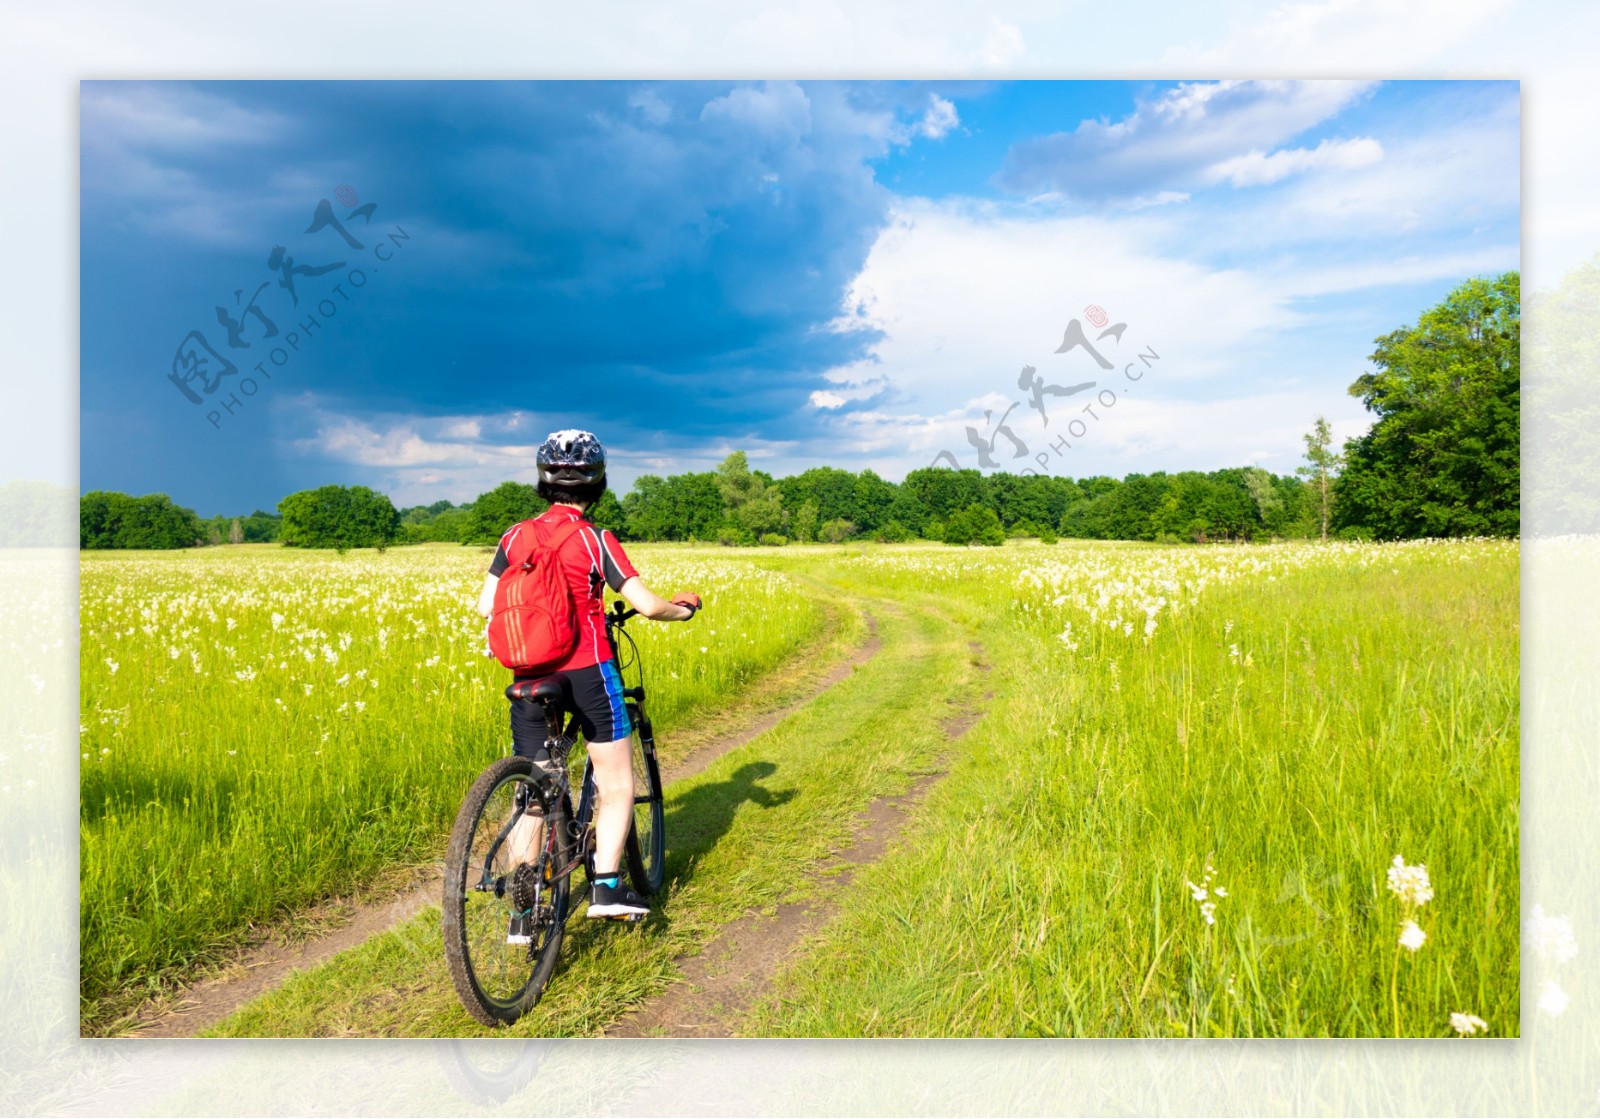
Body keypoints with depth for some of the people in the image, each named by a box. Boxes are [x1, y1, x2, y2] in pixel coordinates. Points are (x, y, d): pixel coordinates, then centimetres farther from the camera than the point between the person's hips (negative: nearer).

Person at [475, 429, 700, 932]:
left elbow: (486, 606, 4)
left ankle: (523, 912, 14)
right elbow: (647, 605, -11)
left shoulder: (515, 536, 4)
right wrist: (684, 606, 9)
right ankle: (607, 886, 4)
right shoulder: (595, 540, -8)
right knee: (617, 784, 11)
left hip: (530, 678, 4)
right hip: (586, 671, -4)